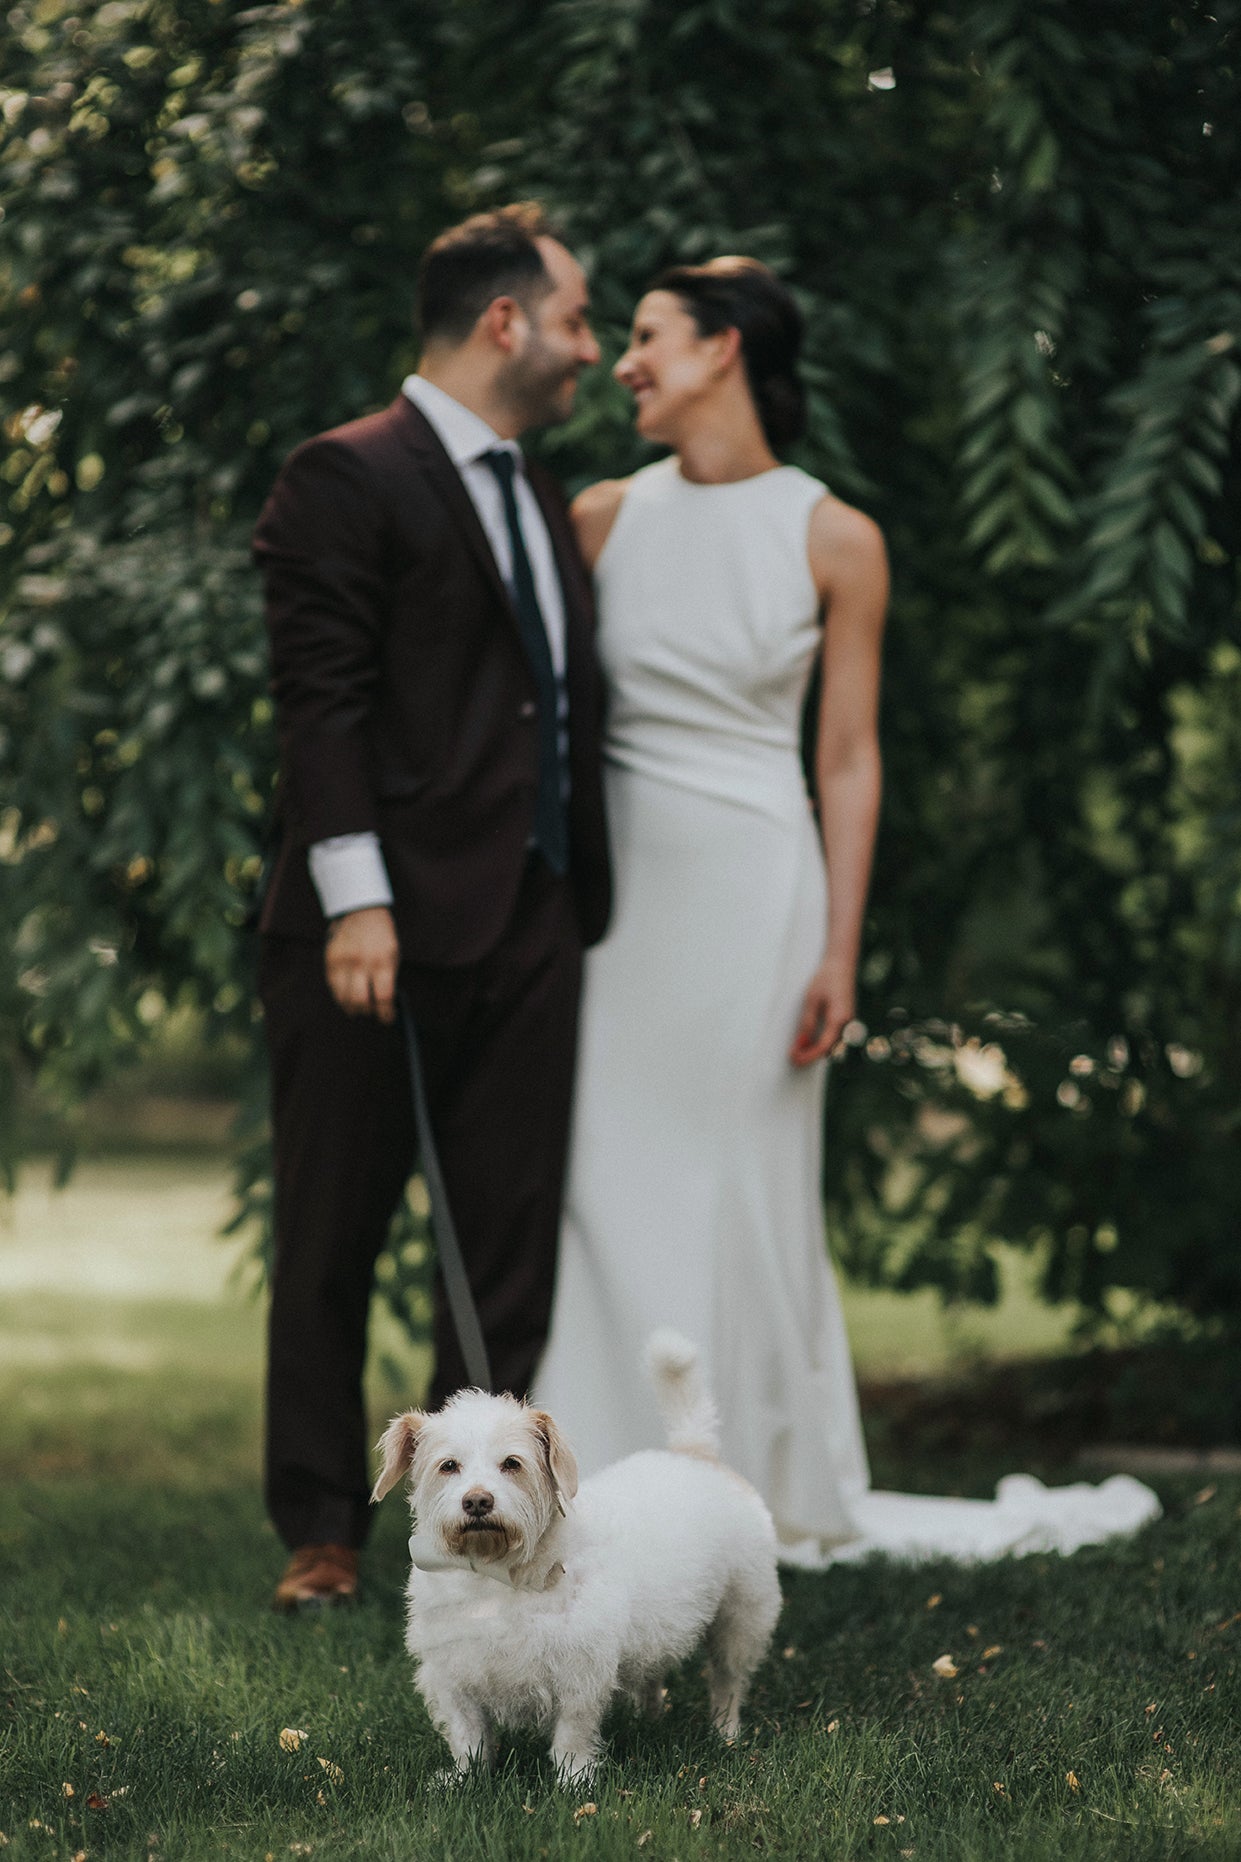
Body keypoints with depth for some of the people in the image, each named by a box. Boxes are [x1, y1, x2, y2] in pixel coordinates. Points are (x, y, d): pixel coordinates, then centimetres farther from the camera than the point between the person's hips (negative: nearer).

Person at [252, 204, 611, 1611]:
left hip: (529, 927, 7)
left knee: (514, 1240, 7)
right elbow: (320, 699, -13)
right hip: (387, 926, -7)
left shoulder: (541, 501, 20)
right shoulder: (347, 479, -6)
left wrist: (583, 900, 14)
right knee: (331, 1239, 3)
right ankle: (322, 1527, 12)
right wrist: (356, 898, -20)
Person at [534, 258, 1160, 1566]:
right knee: (605, 1182, 1)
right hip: (616, 881, 2)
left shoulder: (836, 543, -2)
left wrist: (840, 953, -7)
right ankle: (610, 1490, 10)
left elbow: (848, 762, -1)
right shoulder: (605, 517, 5)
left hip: (755, 881, -2)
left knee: (743, 1189, 2)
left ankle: (767, 1491, 13)